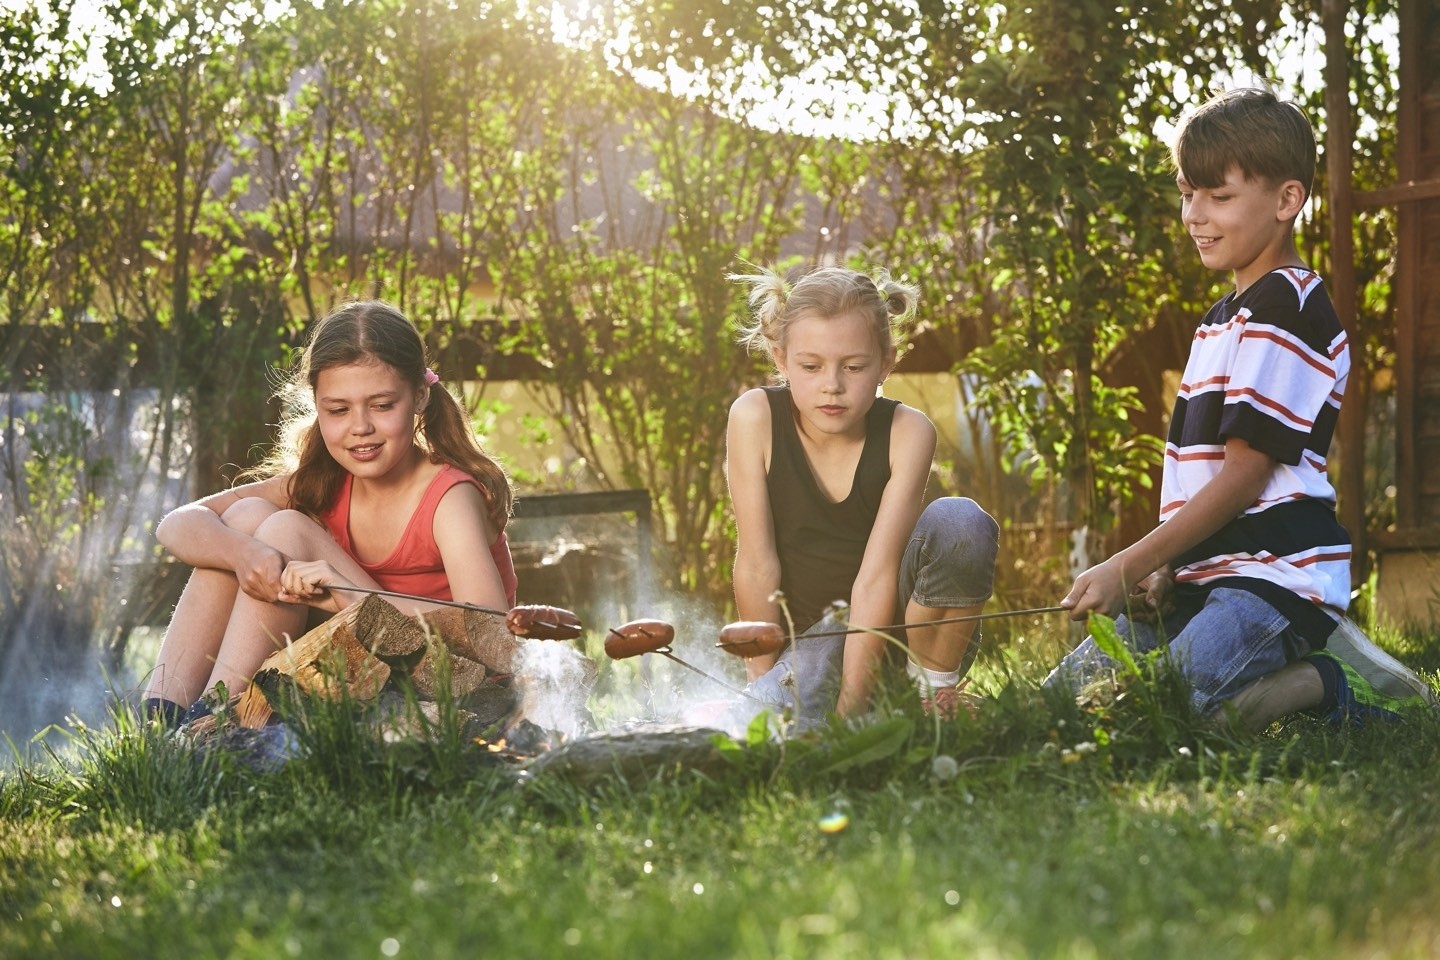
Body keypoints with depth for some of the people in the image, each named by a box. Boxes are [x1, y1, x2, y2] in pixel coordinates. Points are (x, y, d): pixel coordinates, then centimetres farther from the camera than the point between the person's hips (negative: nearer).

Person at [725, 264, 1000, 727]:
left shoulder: (906, 432, -16)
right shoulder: (754, 417, -15)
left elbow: (875, 577, -23)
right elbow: (757, 564, -15)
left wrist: (850, 706, -28)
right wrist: (765, 679, -15)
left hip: (893, 622, 2)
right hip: (810, 637, -2)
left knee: (960, 521, -27)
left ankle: (933, 684, -9)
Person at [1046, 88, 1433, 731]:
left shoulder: (1287, 306, -10)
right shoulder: (1220, 320, 21)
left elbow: (1245, 473, -15)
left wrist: (1128, 567, -15)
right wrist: (1160, 571, 3)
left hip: (1277, 573, -10)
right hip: (1203, 578, 10)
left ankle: (1338, 688, -7)